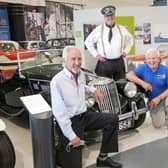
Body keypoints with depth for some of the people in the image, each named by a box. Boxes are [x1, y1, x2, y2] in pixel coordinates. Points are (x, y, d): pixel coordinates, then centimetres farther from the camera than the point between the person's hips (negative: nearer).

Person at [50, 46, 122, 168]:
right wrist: (71, 136, -22)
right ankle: (59, 151, 25)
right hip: (69, 121, -7)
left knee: (113, 119, -2)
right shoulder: (57, 81, -22)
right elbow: (59, 113, -22)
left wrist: (93, 90, 11)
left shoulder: (81, 74, 2)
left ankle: (103, 158, 7)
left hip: (84, 115, 7)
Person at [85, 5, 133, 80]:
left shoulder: (122, 29, 7)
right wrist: (95, 54, 1)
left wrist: (126, 51, 10)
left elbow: (130, 40, 23)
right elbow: (88, 41, 8)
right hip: (104, 63, -2)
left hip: (119, 62, 3)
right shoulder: (98, 30, 0)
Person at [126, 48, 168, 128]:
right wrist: (142, 83, -31)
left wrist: (159, 98, -24)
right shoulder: (143, 68, -7)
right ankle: (161, 113, 26)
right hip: (153, 100, 1)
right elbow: (129, 75, -19)